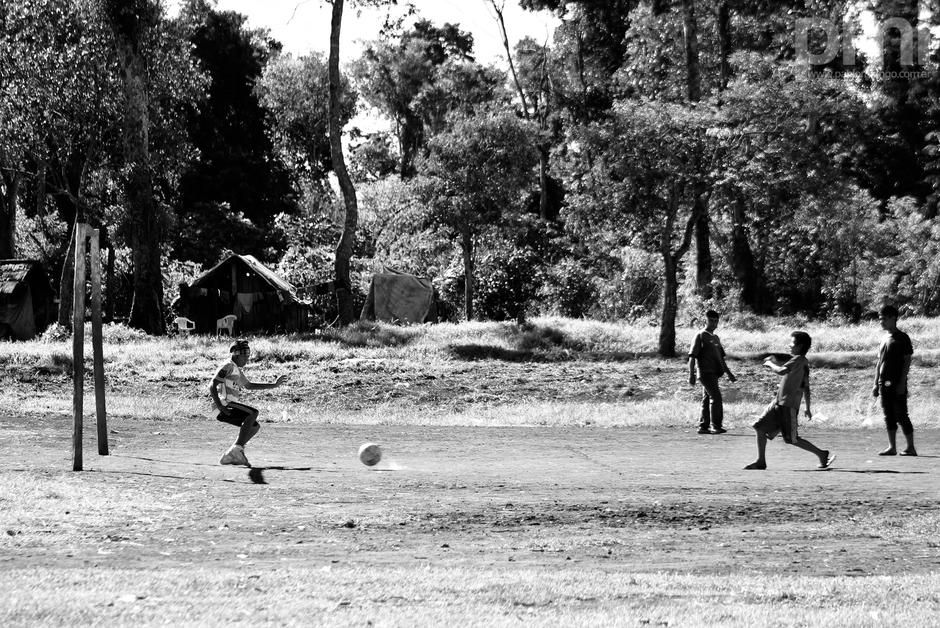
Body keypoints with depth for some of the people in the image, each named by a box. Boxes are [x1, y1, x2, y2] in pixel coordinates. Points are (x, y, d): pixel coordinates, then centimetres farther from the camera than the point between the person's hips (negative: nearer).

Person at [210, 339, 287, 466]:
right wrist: (219, 406, -25)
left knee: (255, 426, 10)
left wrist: (273, 385, 32)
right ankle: (238, 448, -28)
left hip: (231, 406, 10)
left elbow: (248, 385, 37)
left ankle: (230, 456, 5)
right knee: (253, 412, -24)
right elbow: (212, 386, -17)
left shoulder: (237, 371, 23)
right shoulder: (229, 367, -9)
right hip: (225, 404, -10)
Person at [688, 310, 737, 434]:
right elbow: (692, 357, -8)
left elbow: (721, 358, 26)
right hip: (705, 372, -8)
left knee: (707, 399, 9)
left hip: (714, 373, 8)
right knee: (716, 397, -15)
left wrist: (729, 373, 22)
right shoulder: (700, 336, -4)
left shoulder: (715, 338, 20)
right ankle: (717, 426, -14)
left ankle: (703, 426, 11)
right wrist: (691, 375, -15)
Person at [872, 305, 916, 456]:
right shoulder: (885, 340, 15)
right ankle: (892, 447, 10)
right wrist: (876, 384, 14)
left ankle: (911, 447, -1)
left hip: (897, 385, -7)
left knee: (901, 416, -6)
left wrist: (902, 383, -16)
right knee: (889, 417, 7)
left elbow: (907, 361, -10)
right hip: (884, 385, 7)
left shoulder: (902, 338, -6)